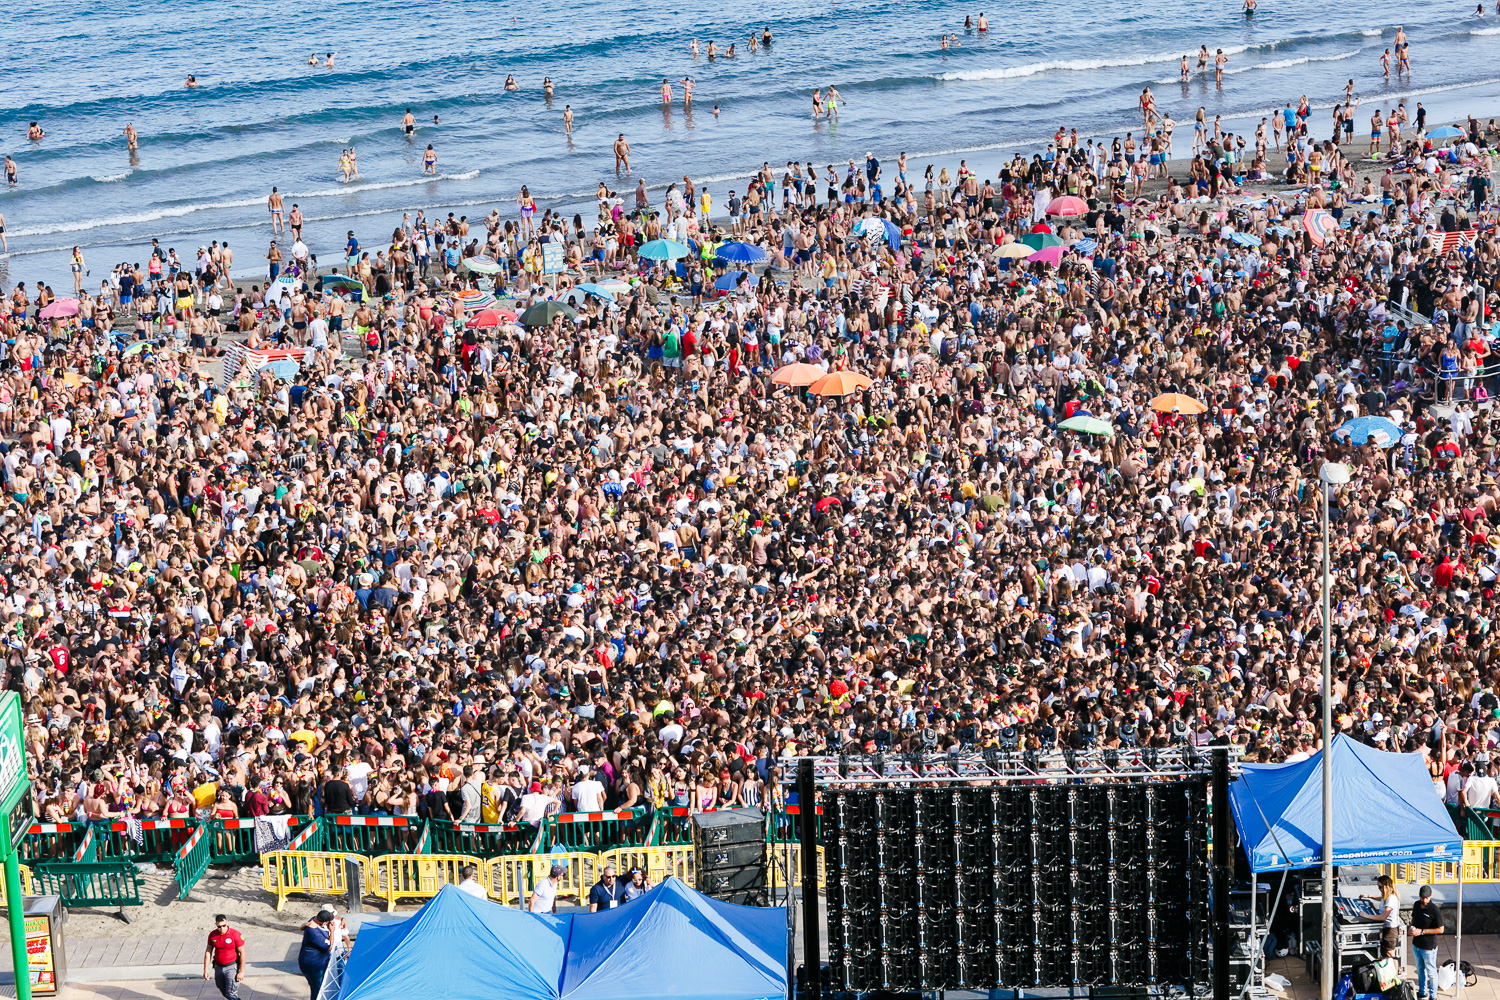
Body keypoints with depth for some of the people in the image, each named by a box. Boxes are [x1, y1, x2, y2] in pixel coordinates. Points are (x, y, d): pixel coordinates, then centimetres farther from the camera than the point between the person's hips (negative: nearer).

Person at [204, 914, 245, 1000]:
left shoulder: (235, 934, -16)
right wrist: (206, 969, 5)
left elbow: (242, 953, -12)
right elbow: (208, 952, 8)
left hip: (231, 967, -5)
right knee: (223, 991, 15)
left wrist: (241, 971, -13)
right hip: (218, 967, 5)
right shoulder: (212, 935, -2)